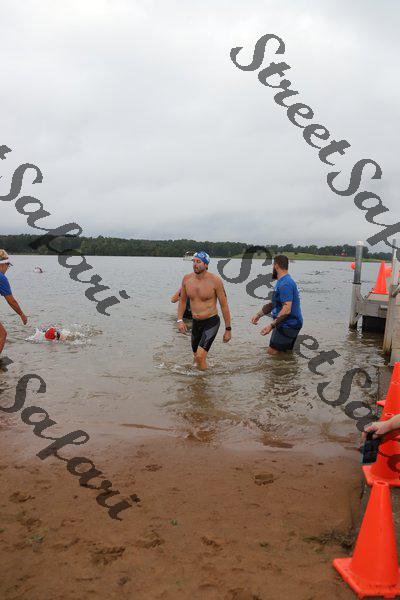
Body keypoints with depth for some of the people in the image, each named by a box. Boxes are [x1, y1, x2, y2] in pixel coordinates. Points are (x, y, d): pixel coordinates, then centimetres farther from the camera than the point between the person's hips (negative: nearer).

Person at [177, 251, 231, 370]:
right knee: (196, 357, 18)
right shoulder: (187, 279, -2)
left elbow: (224, 305, -8)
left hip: (211, 322, -5)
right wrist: (180, 320, 0)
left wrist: (228, 329, -6)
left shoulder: (215, 280, -14)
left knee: (200, 356, -20)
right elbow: (182, 300, 12)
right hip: (196, 323, 5)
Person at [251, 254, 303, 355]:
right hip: (286, 324, 10)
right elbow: (272, 303, 19)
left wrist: (271, 325, -30)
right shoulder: (281, 282, 15)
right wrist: (259, 315, 8)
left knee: (272, 352, -11)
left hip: (289, 325, -10)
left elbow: (287, 310, -28)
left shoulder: (285, 284, -20)